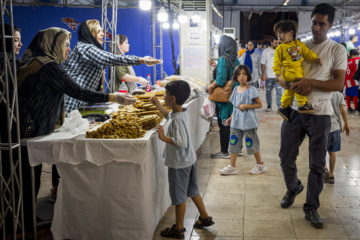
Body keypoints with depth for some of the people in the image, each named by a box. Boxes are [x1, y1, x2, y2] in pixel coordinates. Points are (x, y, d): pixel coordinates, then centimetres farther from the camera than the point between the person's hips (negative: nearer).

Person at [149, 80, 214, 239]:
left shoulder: (177, 119, -27)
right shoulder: (182, 113, 2)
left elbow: (181, 142, -31)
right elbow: (168, 116, 25)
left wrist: (164, 137, -25)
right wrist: (157, 104, 21)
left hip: (179, 163, -9)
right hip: (190, 160, 9)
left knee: (179, 196, 6)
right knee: (192, 191, 24)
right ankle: (205, 217, 39)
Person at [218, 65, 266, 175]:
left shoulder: (251, 89, -8)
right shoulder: (236, 89, 10)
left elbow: (259, 104, -9)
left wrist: (246, 106, -16)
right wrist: (230, 118, 13)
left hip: (248, 121, -6)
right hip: (236, 121, 6)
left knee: (251, 143, 2)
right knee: (234, 142, 5)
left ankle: (260, 165, 20)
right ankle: (232, 167, 12)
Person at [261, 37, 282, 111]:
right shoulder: (266, 51, 1)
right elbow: (263, 64, -1)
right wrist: (263, 74, -8)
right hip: (269, 76, -1)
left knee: (279, 91, -3)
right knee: (268, 92, 7)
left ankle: (280, 106, 3)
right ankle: (269, 106, 19)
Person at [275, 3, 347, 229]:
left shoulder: (337, 50, -2)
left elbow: (339, 84, -10)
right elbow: (280, 76, 7)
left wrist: (311, 83, -22)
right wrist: (293, 86, -14)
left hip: (320, 114, -3)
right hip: (294, 110, 3)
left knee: (317, 165, 4)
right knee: (286, 158, 10)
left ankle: (311, 208, 18)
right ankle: (293, 188, 40)